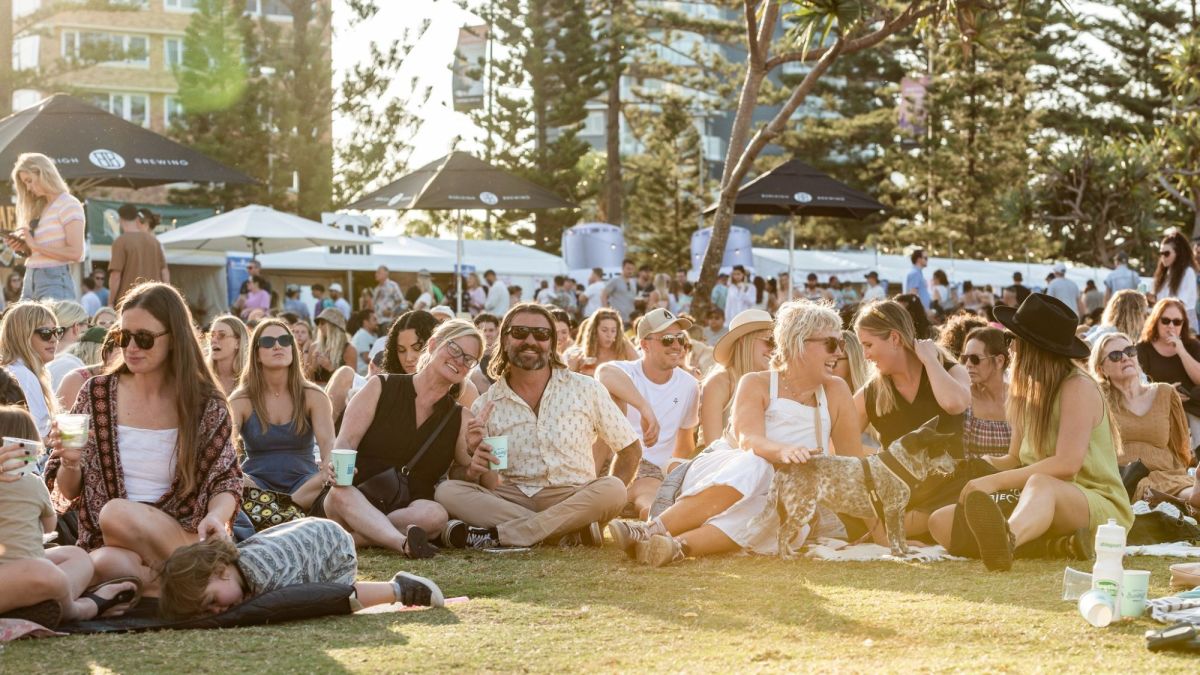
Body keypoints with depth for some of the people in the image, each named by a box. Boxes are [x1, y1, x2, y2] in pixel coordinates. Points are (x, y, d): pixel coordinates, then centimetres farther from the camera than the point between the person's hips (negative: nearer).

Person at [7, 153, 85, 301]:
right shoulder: (38, 208, 18)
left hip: (55, 281, -7)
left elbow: (75, 253, -14)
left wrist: (35, 245, -14)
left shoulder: (69, 205, -4)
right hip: (30, 280, 7)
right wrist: (23, 247, 1)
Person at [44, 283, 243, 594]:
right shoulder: (96, 395, 6)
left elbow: (226, 480, 5)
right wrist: (71, 464, -12)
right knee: (110, 565, -36)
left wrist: (216, 516, -18)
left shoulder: (206, 404, 2)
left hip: (181, 537, -1)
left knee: (117, 512, -33)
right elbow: (68, 492, 12)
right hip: (108, 543, 1)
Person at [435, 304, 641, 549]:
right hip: (512, 499, 1)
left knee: (612, 489, -32)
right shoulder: (486, 405, 6)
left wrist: (606, 504, -7)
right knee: (447, 491, -23)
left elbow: (630, 448, 8)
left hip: (574, 497, -1)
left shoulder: (586, 389, 4)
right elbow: (487, 485, 7)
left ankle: (497, 535, -28)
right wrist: (475, 471, -18)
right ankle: (567, 531, -29)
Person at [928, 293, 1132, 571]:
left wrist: (995, 482, -25)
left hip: (1099, 508, -8)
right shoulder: (1029, 392, 16)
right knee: (941, 521, -13)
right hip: (1043, 510, 8)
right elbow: (1015, 461, 20)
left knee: (1040, 485, -43)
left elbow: (1067, 464, -21)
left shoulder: (1078, 387, -9)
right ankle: (1053, 545, -32)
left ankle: (1004, 541, -78)